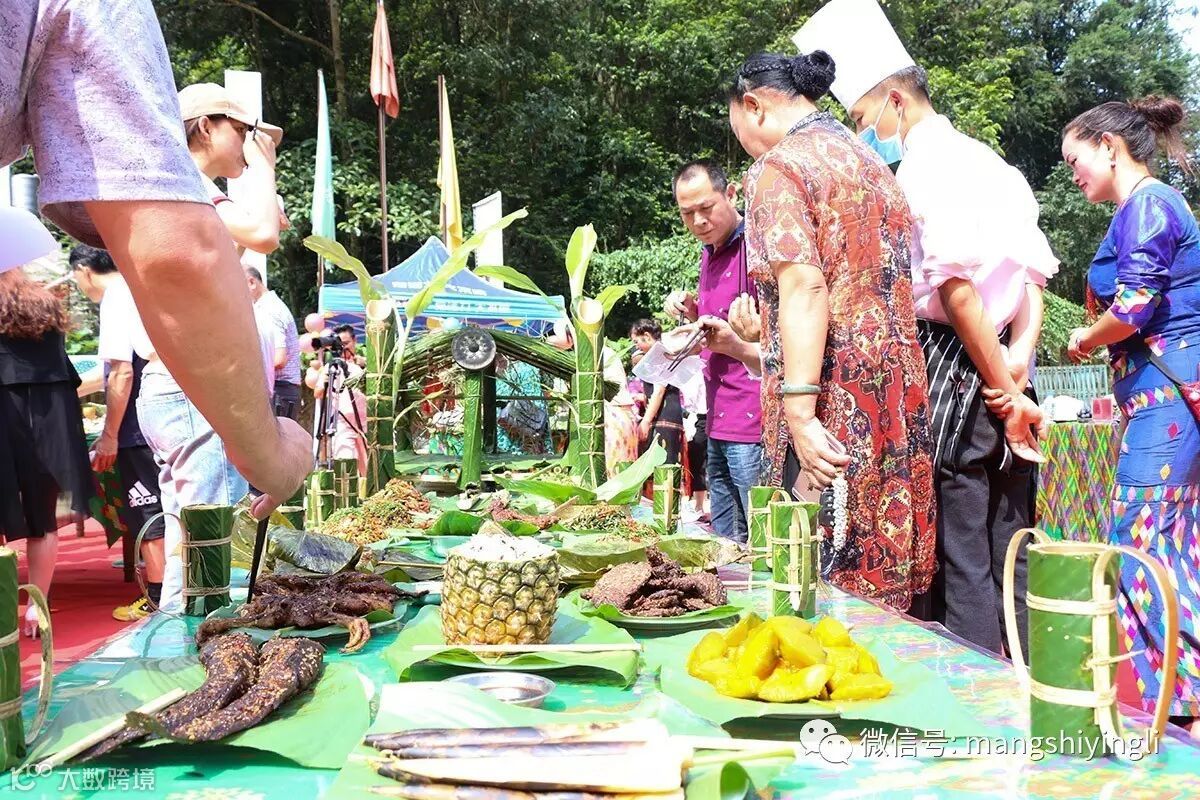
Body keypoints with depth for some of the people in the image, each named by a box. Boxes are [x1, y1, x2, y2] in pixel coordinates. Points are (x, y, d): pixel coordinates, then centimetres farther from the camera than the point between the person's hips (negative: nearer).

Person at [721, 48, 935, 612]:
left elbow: (803, 287, -18)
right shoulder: (872, 163, 21)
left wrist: (800, 413, -22)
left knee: (827, 580, -5)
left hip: (833, 397, -8)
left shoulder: (777, 168, -5)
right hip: (899, 387, 9)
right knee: (888, 578, 10)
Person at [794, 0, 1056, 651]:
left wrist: (1005, 397, -14)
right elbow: (1036, 272, 15)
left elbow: (957, 285, -18)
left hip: (952, 371, -8)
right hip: (1002, 375, 9)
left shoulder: (923, 162, -9)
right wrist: (1019, 357, 2)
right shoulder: (990, 162, 18)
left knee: (957, 560, -2)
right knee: (1006, 556, 13)